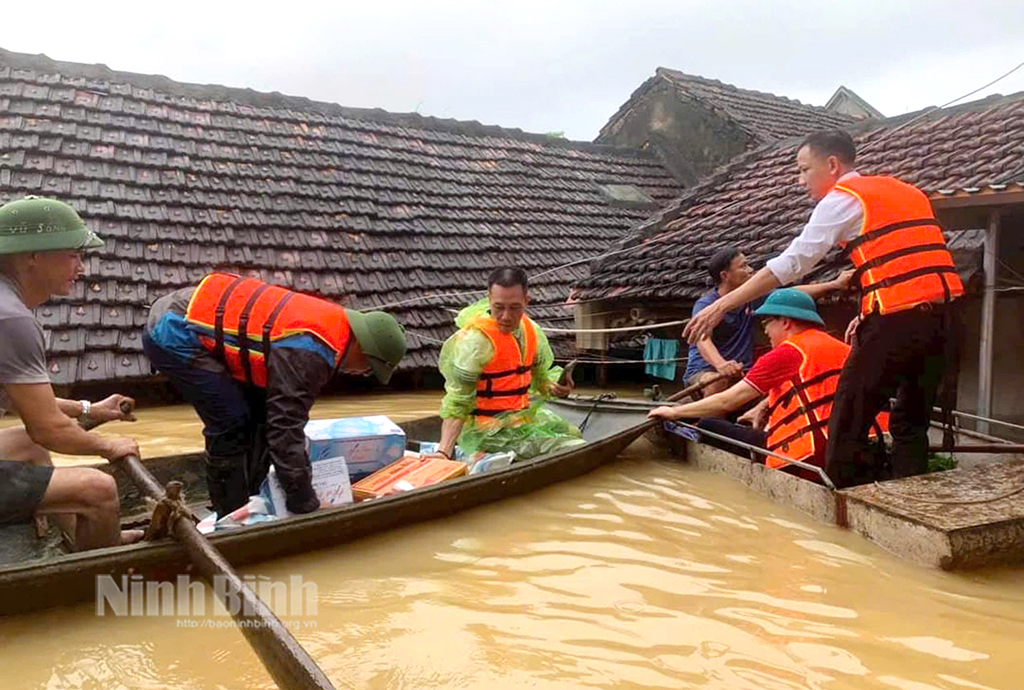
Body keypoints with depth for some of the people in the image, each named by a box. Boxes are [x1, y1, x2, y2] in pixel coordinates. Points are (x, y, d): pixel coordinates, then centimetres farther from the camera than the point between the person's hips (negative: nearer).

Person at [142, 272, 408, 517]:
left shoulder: (332, 319, 2)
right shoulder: (308, 354, -29)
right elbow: (286, 429, -25)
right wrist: (306, 504, -15)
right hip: (174, 336, -10)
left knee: (260, 412, 10)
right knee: (231, 424, -13)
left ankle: (250, 502, 22)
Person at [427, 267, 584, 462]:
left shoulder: (532, 331, 0)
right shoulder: (474, 340, -21)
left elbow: (543, 375, 13)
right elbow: (457, 403, -20)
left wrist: (557, 387, -11)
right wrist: (444, 451, -30)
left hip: (525, 418, 7)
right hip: (485, 429, -7)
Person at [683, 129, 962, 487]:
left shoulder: (842, 198, -1)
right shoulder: (905, 190, 23)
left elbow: (790, 263, -10)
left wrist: (722, 305, -10)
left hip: (897, 318, -8)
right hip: (943, 310, 9)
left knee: (847, 428, 0)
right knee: (911, 423, 17)